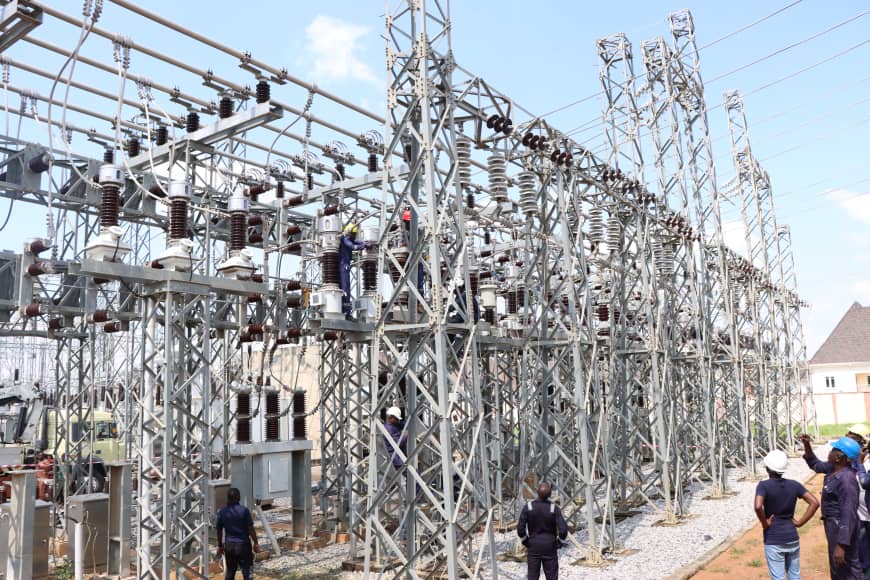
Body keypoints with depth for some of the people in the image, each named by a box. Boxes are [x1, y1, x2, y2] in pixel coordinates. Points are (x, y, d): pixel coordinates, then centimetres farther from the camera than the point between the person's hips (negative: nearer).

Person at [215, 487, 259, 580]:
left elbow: (219, 530, 5)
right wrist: (255, 543, -1)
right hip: (243, 544, -4)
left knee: (229, 571, 17)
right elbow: (251, 529, -11)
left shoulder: (222, 512, -1)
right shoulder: (244, 510, -13)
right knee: (247, 570, 2)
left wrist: (220, 546, 17)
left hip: (229, 545, 4)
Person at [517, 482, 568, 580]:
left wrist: (525, 541, 6)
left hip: (533, 546, 1)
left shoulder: (528, 507, -11)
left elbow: (520, 529, -11)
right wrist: (559, 542, 1)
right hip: (550, 547, -1)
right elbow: (563, 530, -17)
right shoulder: (554, 508, -13)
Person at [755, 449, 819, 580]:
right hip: (792, 538, 5)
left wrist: (765, 524, -13)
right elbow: (815, 502, -5)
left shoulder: (764, 485, -14)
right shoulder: (794, 484, 0)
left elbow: (758, 507, -30)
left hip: (773, 541, -4)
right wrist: (800, 522, -2)